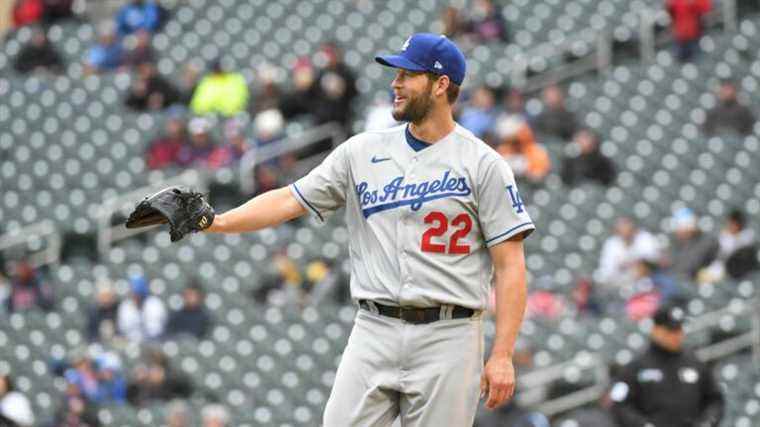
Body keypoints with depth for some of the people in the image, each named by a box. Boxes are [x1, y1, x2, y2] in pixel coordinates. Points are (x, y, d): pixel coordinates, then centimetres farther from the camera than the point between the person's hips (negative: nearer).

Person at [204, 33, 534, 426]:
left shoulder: (483, 164, -2)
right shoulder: (363, 152, 10)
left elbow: (510, 266, -5)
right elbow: (289, 201, 7)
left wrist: (502, 355, -12)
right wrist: (216, 222, -8)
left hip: (447, 337, -3)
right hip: (374, 332, 3)